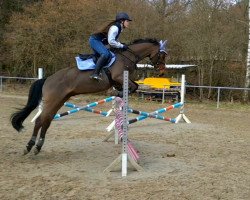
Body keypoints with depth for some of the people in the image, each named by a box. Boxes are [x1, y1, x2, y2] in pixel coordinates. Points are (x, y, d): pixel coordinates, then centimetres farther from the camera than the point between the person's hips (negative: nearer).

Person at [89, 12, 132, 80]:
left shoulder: (119, 28, 11)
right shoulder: (115, 27, -20)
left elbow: (114, 40, 19)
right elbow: (111, 42, -27)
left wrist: (121, 44, 3)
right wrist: (122, 46, -18)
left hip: (98, 41, 11)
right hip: (95, 40, -11)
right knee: (106, 54, -28)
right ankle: (95, 74, -32)